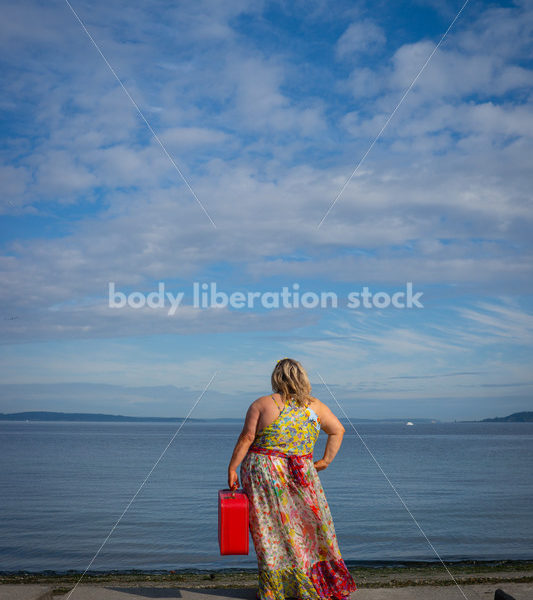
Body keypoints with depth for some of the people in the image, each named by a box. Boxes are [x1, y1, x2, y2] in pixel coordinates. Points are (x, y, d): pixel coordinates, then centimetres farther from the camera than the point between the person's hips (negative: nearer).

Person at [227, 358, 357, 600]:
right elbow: (338, 430, 11)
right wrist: (326, 460, 15)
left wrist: (232, 468, -3)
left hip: (262, 473, -2)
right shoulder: (315, 406, 4)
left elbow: (246, 438, -9)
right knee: (312, 526, 15)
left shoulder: (262, 404, -6)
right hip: (300, 477, 2)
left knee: (271, 532, 7)